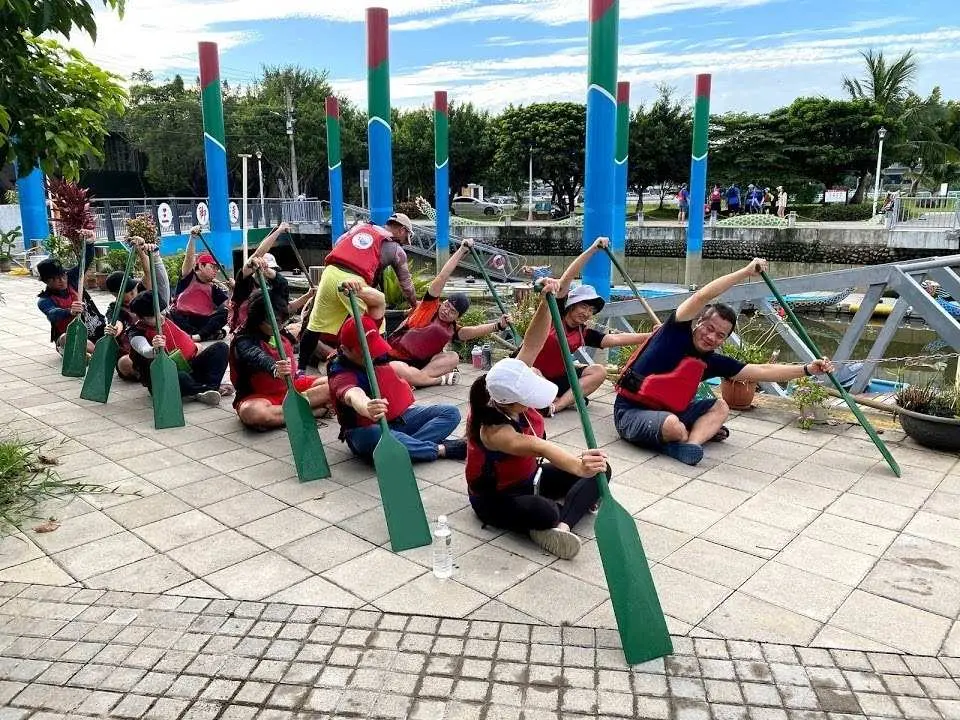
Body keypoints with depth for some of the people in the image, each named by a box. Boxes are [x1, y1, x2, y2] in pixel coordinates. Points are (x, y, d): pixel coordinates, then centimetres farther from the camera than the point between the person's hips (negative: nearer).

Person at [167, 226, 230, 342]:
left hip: (203, 321, 3)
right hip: (183, 319, -3)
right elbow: (189, 258, -15)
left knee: (224, 312, -21)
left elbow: (227, 304, 2)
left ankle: (197, 336, -38)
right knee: (171, 315, -34)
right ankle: (208, 334, -36)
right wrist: (192, 238, -30)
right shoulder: (188, 278, 2)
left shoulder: (214, 288, 11)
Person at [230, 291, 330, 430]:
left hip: (291, 388, 6)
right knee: (251, 412, -41)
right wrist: (275, 370, -58)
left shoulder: (283, 334, 6)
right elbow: (258, 357, -37)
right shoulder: (243, 341, -14)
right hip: (260, 396, -5)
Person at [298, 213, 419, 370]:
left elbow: (337, 244, 23)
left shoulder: (361, 226, 27)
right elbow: (406, 283, 24)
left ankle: (300, 369, 24)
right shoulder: (396, 249, 16)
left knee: (316, 324, 15)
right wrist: (415, 305, 40)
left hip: (330, 273, 5)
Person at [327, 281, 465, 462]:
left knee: (451, 413, -8)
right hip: (368, 429, -7)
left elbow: (379, 301, -2)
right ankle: (440, 449, -30)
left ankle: (407, 446, -28)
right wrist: (368, 409, -70)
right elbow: (353, 395, -46)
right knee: (375, 438, -43)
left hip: (401, 415, 7)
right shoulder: (341, 374, -22)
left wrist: (360, 291, -25)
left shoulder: (368, 339, -1)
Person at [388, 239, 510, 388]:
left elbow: (469, 332, -18)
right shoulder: (430, 306, -6)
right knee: (395, 370, -39)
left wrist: (497, 326, -33)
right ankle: (441, 379, -22)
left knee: (453, 357, -14)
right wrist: (462, 250, -18)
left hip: (421, 363, 4)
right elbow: (442, 278, -15)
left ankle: (418, 377, -26)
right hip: (396, 358, -4)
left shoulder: (451, 329, 3)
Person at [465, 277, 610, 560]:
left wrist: (547, 301, -37)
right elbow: (536, 446, -55)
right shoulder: (491, 429, -36)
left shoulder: (514, 389, -16)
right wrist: (577, 465, -71)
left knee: (600, 469, -9)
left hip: (529, 477, 9)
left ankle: (562, 525, -24)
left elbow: (531, 344, -21)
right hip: (496, 497, -8)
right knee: (543, 513, -43)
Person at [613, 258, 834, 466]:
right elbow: (703, 296, -24)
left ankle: (690, 443, -19)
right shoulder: (677, 331, -10)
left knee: (720, 407, 6)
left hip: (668, 412, 8)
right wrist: (746, 272, -19)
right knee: (673, 426, -37)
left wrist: (807, 369, 2)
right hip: (631, 412, -8)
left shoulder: (712, 361, 6)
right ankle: (701, 433, -3)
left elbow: (762, 372, 8)